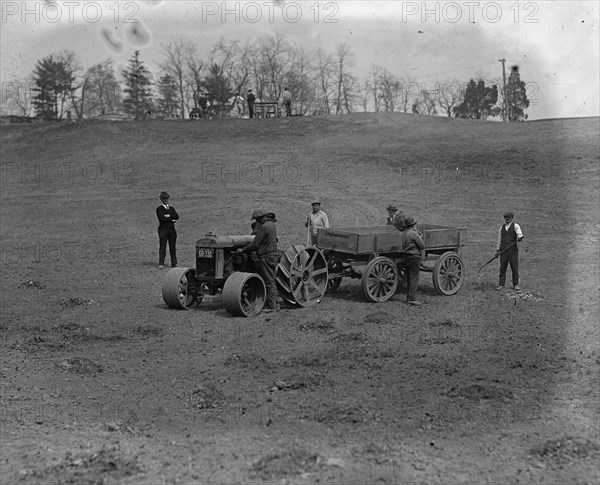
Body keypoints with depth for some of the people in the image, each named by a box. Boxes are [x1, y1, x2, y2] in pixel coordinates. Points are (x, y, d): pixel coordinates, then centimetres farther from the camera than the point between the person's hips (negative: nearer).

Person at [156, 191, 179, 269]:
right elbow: (162, 218, -14)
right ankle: (161, 264, 0)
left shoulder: (171, 208, 17)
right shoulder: (159, 209, 1)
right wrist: (172, 220, -8)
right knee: (162, 247, -4)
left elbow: (177, 216, 1)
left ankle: (174, 263, 8)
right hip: (163, 229, -4)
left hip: (172, 229, 5)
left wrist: (169, 216, -11)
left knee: (173, 247, 4)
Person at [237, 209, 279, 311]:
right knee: (271, 281, 15)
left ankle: (271, 306, -3)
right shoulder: (272, 225, 14)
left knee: (268, 282, -6)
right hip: (273, 255, 10)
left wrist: (242, 250, -5)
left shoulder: (263, 227, -16)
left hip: (266, 257, -10)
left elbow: (255, 244, -16)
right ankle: (274, 303, 19)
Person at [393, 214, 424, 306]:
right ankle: (412, 298, -7)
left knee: (409, 279, 14)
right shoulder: (414, 234, -16)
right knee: (414, 278, -4)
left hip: (406, 257, 8)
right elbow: (422, 246, -15)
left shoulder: (402, 234, 6)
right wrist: (420, 238, 5)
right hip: (414, 258, -8)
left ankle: (409, 298, 19)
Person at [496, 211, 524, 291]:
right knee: (502, 267, 3)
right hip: (503, 251, 3)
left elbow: (519, 233, -20)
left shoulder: (515, 226, 0)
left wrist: (520, 237, -42)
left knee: (515, 267, 0)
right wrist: (497, 250, 13)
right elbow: (499, 239, 17)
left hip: (513, 250, -3)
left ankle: (515, 285, 9)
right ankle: (501, 284, 8)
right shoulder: (501, 227, 14)